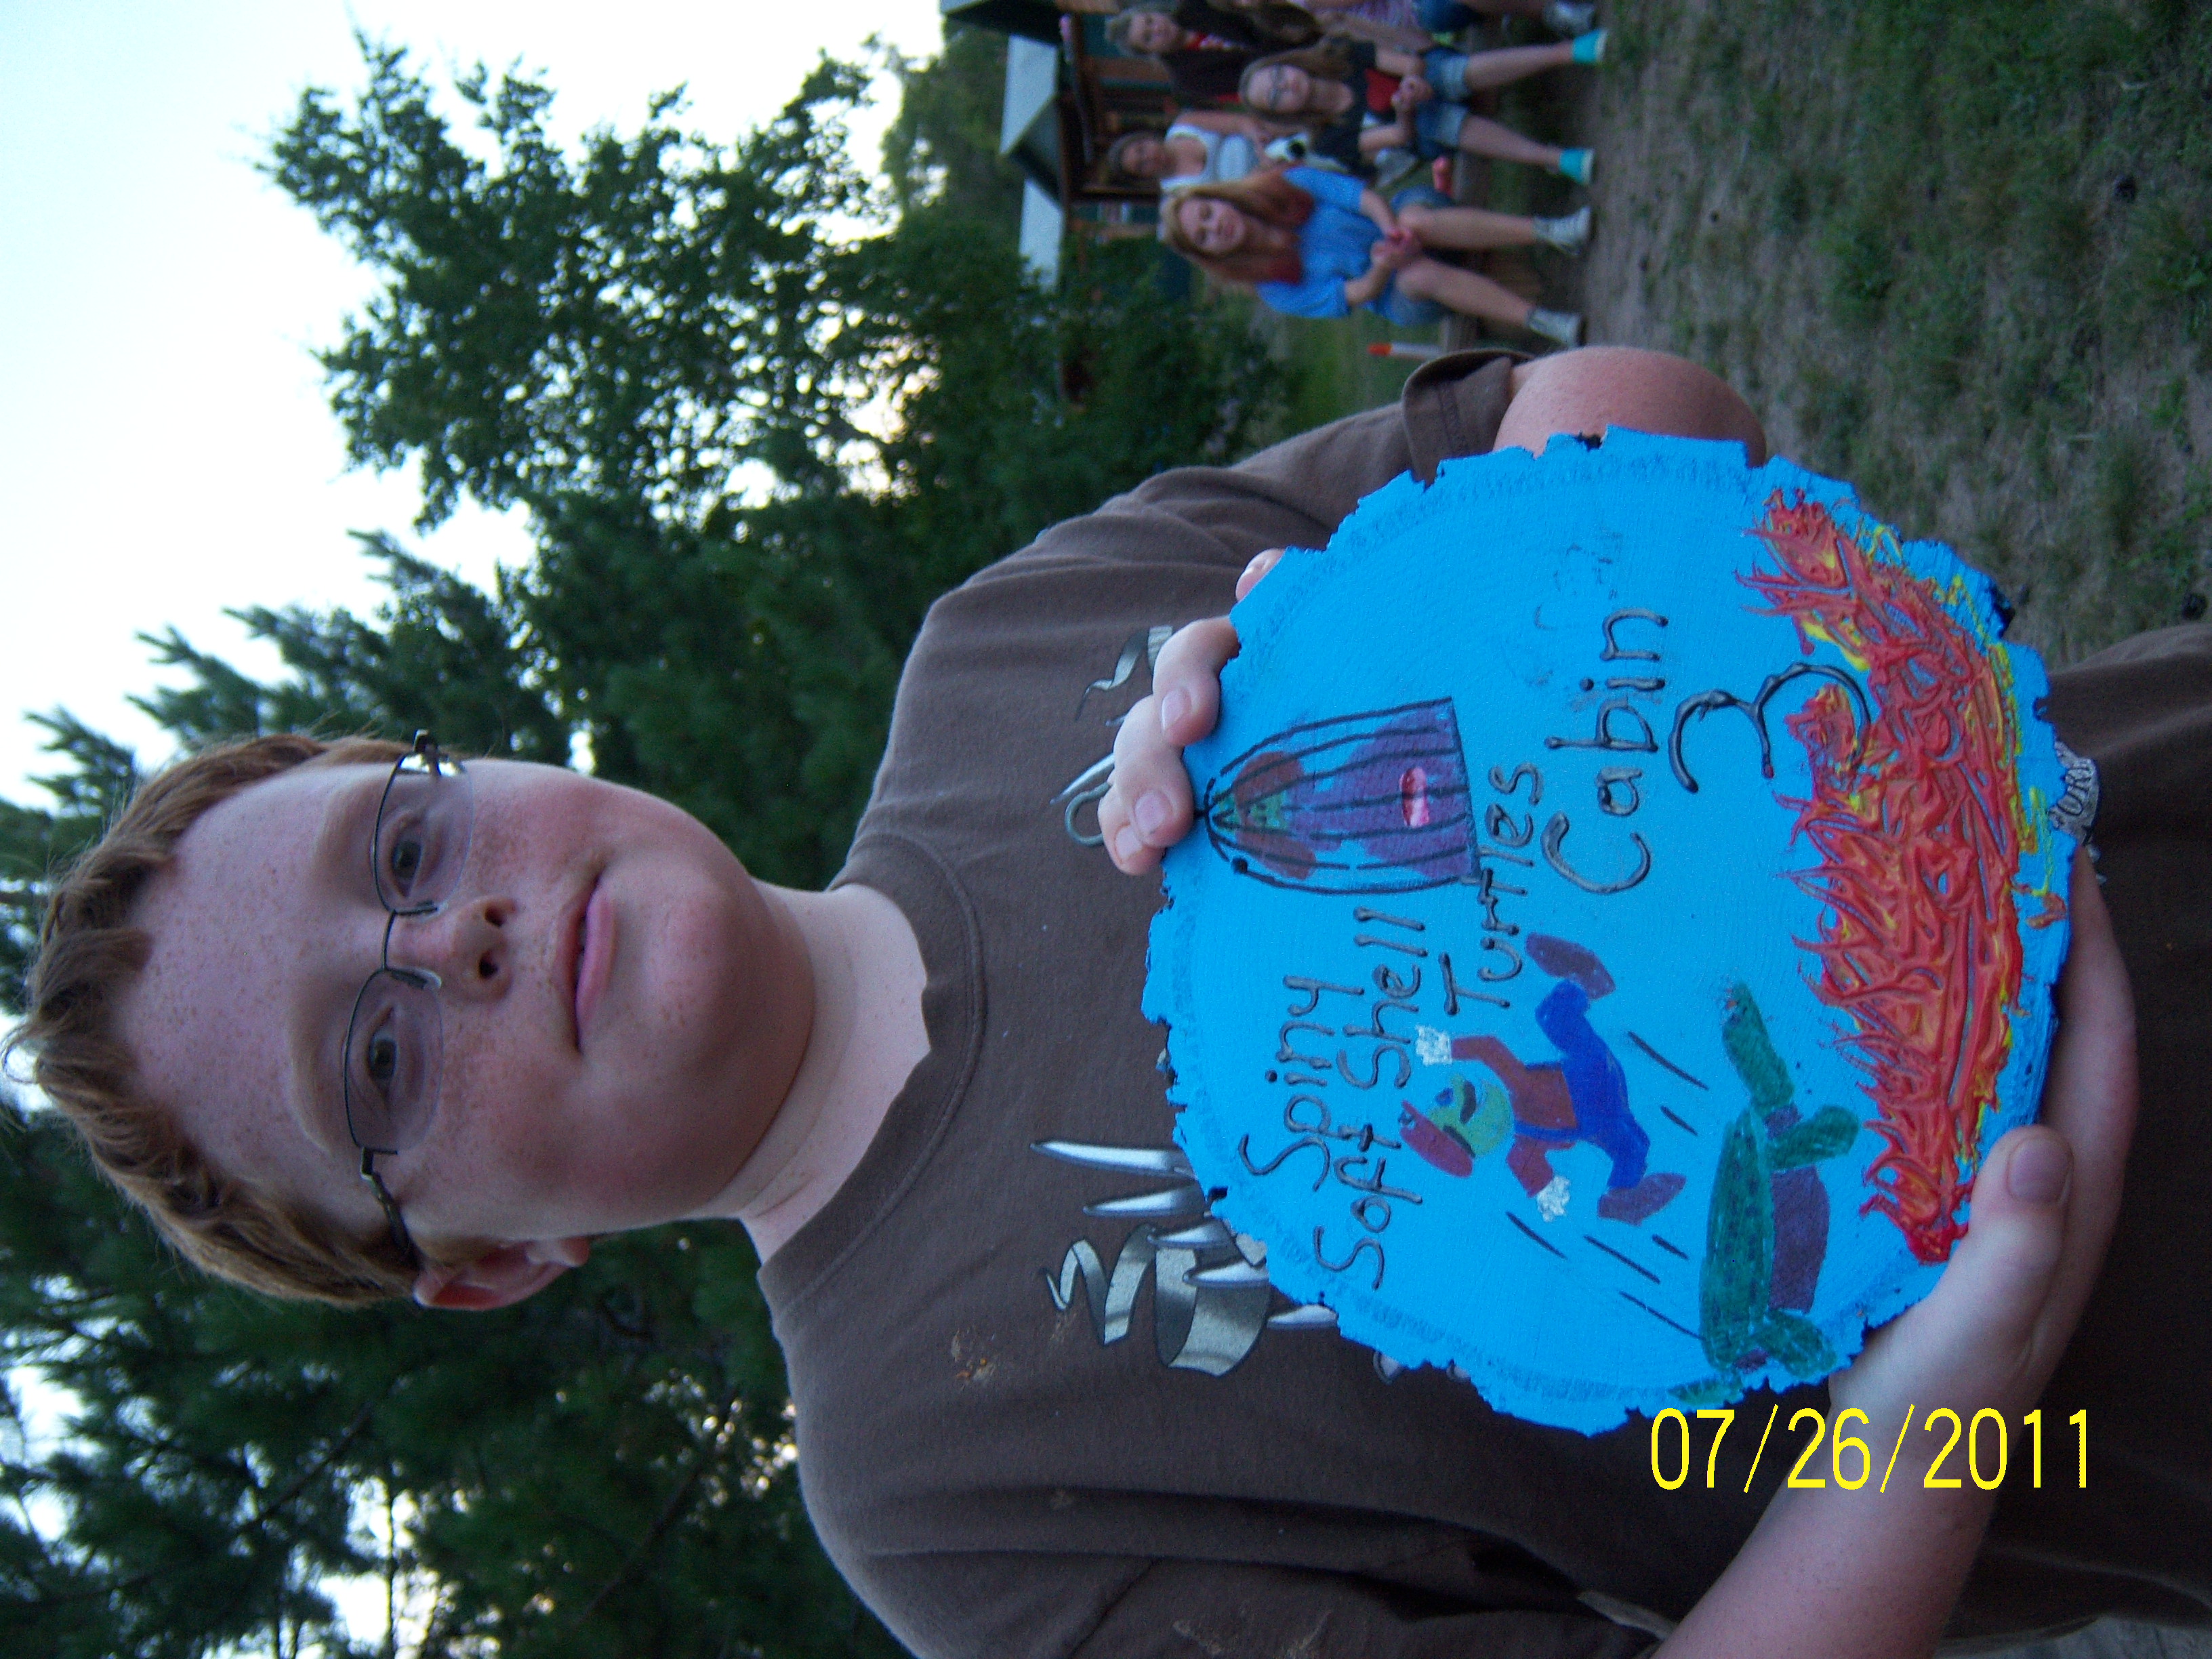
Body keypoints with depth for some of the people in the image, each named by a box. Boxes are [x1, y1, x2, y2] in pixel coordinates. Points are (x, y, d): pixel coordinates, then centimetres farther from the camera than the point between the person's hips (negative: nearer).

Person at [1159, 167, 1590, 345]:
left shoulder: (1291, 186, -4)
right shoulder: (1278, 292, -6)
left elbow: (1366, 198, -12)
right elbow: (1355, 295, -11)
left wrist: (1394, 229, -32)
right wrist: (1382, 267, -32)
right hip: (1397, 297, -1)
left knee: (1418, 220, -35)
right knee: (1419, 274, -37)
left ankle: (1551, 231, -44)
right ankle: (1547, 324, -46)